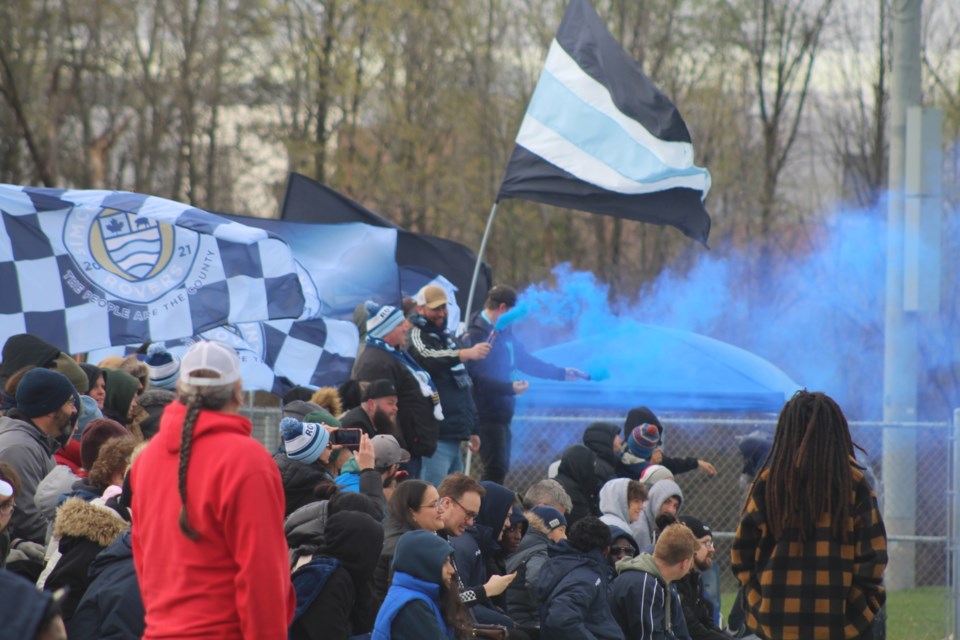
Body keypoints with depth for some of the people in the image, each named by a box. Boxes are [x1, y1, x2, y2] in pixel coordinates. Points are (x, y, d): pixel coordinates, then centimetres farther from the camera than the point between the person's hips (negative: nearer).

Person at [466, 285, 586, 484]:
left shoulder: (503, 331, 14)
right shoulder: (478, 333, -16)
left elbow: (524, 361, 23)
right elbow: (477, 378, -23)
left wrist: (562, 373, 24)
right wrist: (510, 388, -28)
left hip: (502, 413, 10)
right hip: (487, 413, -10)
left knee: (500, 468, 11)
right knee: (496, 469, -12)